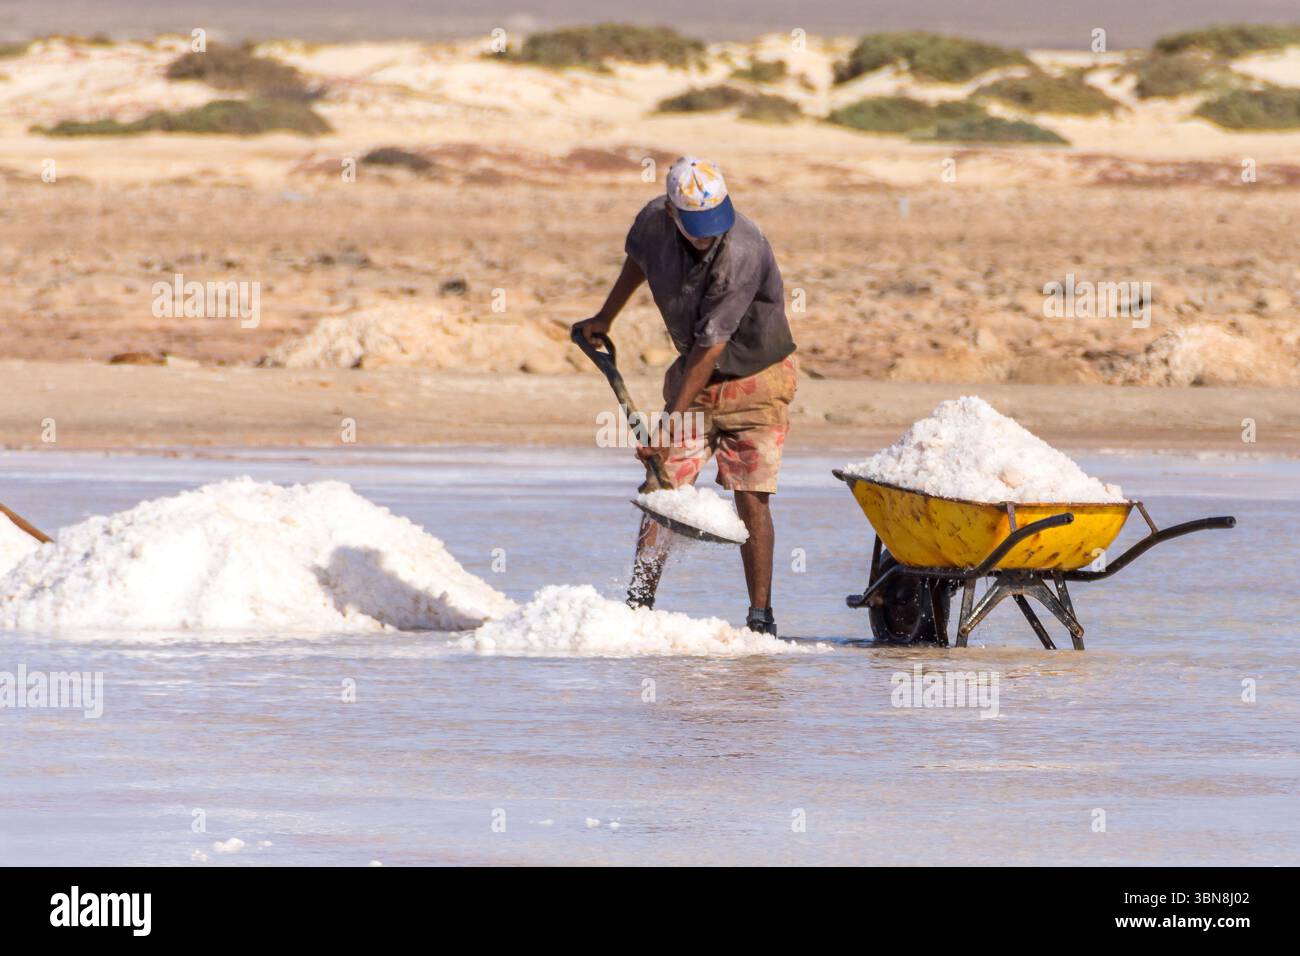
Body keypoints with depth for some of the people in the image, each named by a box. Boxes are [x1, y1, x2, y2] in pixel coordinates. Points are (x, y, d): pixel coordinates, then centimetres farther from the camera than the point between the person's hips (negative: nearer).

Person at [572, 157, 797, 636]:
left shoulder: (743, 251, -31)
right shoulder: (655, 220, -11)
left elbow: (711, 346, -29)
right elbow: (638, 259, 17)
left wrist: (672, 418, -28)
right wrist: (604, 318, 26)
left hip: (755, 377, -5)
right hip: (695, 373, 5)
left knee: (750, 497, -11)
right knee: (663, 484, -4)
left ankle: (761, 615, -5)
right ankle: (639, 603, -4)